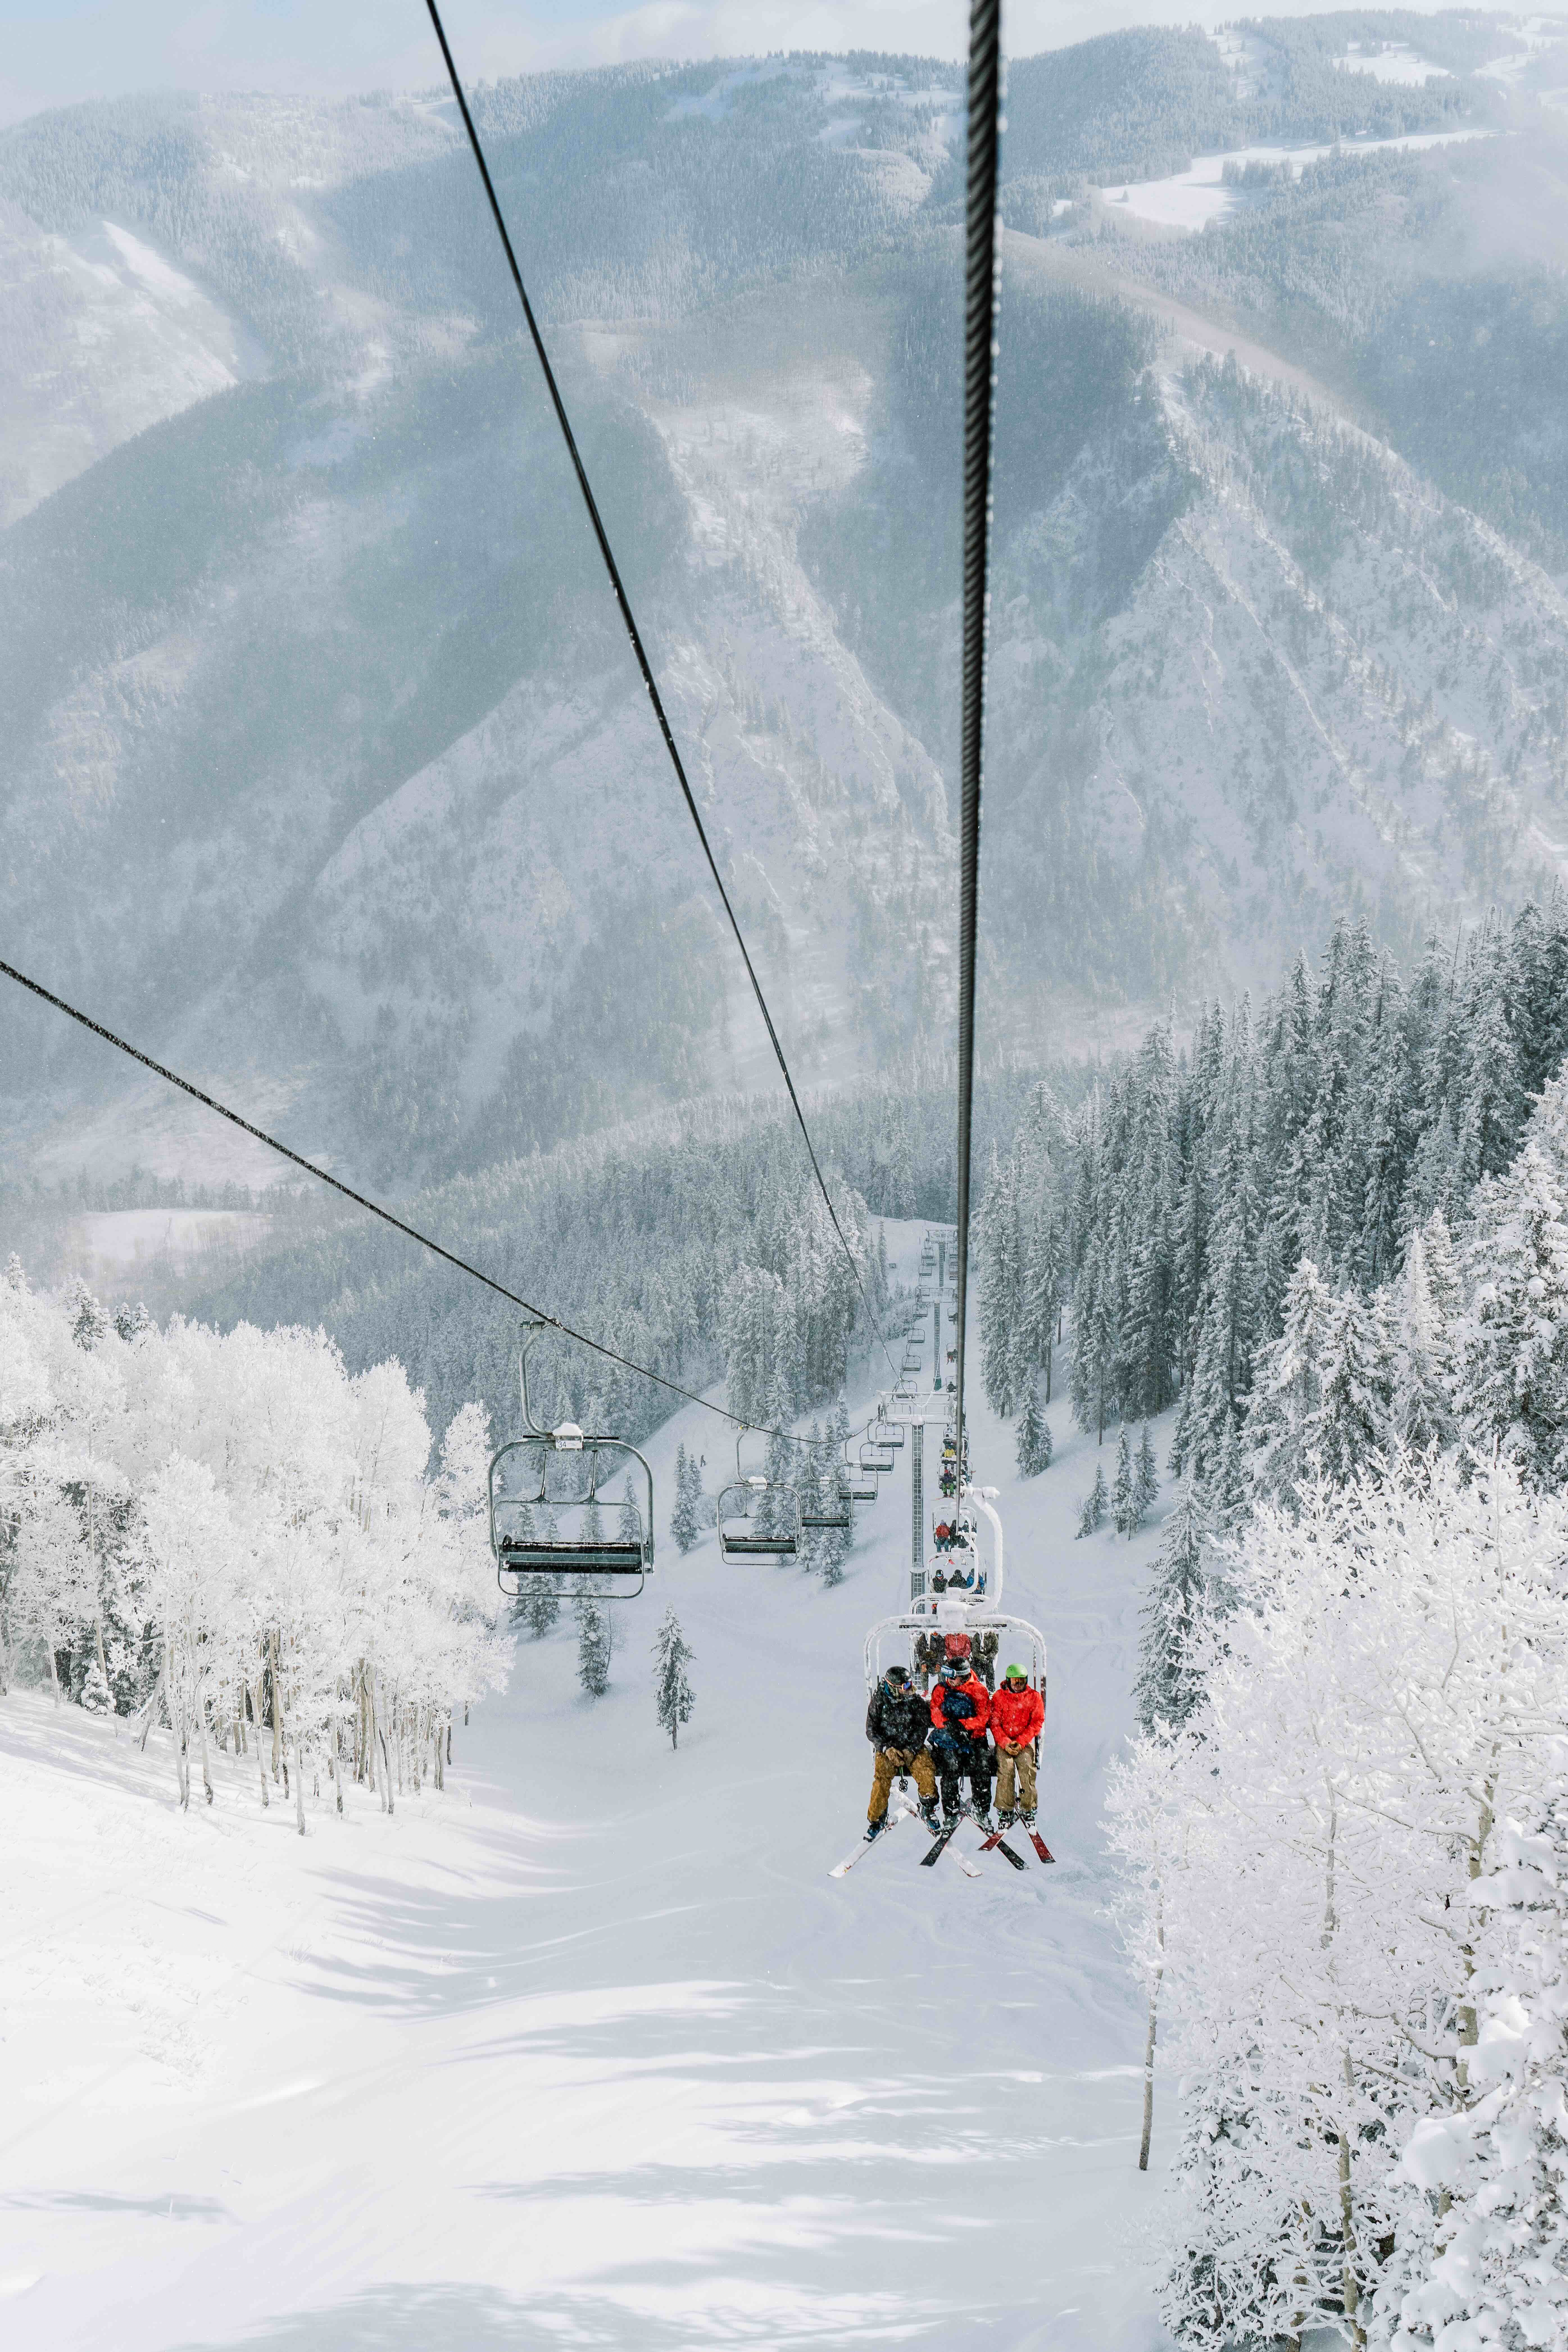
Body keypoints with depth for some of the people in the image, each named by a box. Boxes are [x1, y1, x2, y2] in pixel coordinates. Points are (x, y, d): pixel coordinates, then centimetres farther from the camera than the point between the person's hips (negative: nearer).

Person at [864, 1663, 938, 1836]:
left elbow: (922, 1728, -2)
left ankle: (928, 1810, 1)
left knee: (927, 1773, -24)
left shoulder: (915, 1700, -3)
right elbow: (872, 1730, -4)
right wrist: (887, 1749, -18)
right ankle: (877, 1820, -8)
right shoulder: (879, 1700, -7)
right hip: (887, 1748, -1)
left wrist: (911, 1750, -16)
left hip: (912, 1746, 1)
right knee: (882, 1778, -25)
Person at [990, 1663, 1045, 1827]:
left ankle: (1028, 1810, -15)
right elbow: (995, 1723, 1)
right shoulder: (999, 1697, 5)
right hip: (1004, 1742, 0)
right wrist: (1006, 1743, -14)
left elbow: (1037, 1722, 1)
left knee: (1027, 1768, -24)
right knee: (1006, 1768, -24)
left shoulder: (1034, 1697, 6)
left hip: (1025, 1742, 0)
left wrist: (1021, 1742, -11)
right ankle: (1005, 1811, -18)